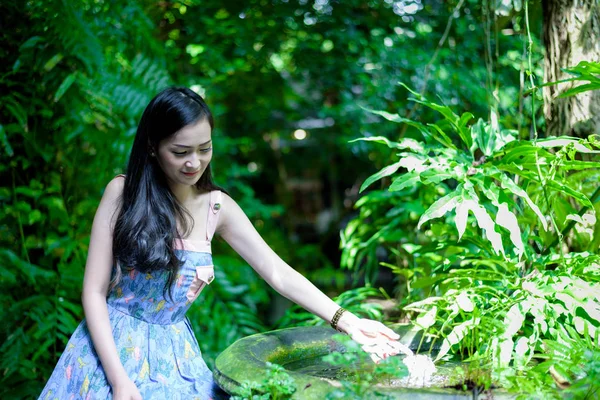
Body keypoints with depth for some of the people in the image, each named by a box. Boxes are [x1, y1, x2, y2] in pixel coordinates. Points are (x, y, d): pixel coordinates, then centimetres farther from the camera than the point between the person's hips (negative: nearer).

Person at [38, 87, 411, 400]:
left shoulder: (218, 207, -2)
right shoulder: (123, 192, -10)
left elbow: (278, 273, 0)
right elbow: (94, 291, -10)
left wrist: (347, 322, -9)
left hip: (175, 356, 2)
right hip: (112, 347, -2)